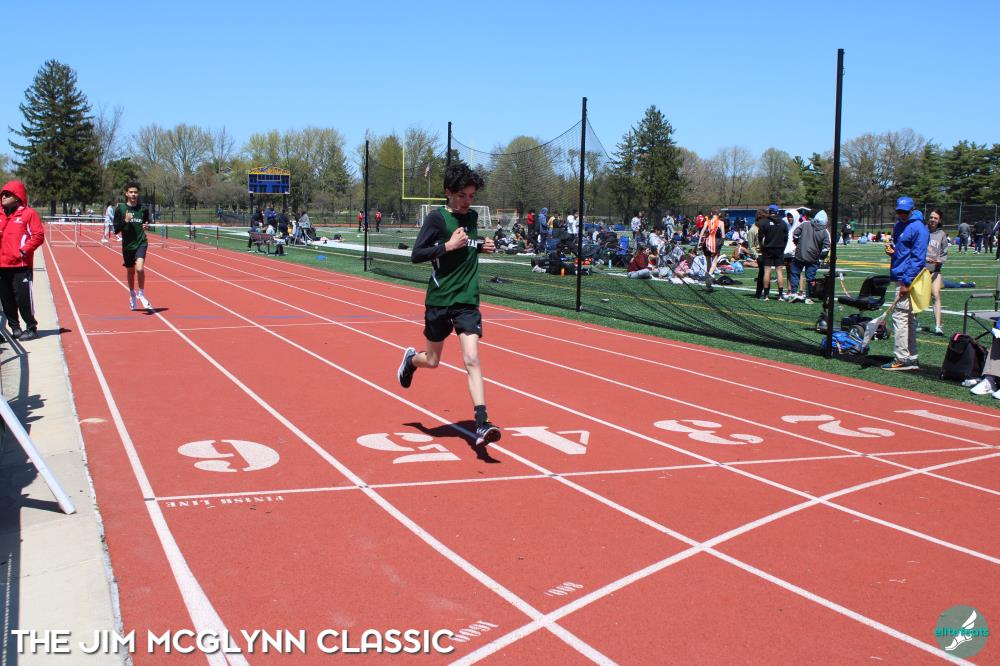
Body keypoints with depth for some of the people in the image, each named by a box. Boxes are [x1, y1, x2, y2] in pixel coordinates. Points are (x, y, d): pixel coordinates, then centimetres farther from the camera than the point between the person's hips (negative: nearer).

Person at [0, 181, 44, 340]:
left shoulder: (29, 213, -3)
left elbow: (38, 235, -7)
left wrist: (24, 250, -14)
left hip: (22, 265, -6)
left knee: (23, 297, -6)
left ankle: (31, 328, 7)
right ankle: (14, 327, 21)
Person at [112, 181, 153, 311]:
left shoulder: (143, 209, -1)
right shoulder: (120, 208, -4)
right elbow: (116, 230, -5)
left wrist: (147, 226, -6)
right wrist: (125, 221, -21)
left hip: (141, 243, -1)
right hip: (127, 245, 1)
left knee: (140, 268, -22)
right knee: (130, 271, 15)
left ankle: (141, 294, 0)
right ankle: (132, 295, 39)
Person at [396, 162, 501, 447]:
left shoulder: (472, 217, 9)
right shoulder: (437, 217, -8)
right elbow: (416, 255, -12)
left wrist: (481, 247, 6)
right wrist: (448, 246, -22)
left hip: (468, 300, 3)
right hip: (439, 299, -3)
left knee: (471, 359, -11)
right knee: (432, 360, 12)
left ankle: (481, 424, -16)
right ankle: (411, 359, 49)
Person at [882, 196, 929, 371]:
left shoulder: (918, 228, -13)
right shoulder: (898, 226, 15)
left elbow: (918, 258, -18)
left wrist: (906, 282, -21)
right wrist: (892, 251, 5)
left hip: (908, 279, -10)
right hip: (901, 277, 10)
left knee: (900, 316, -10)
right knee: (909, 319, 12)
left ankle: (902, 359, -8)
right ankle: (911, 358, 17)